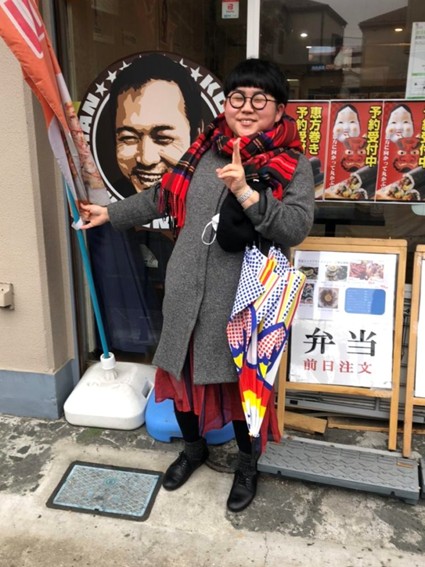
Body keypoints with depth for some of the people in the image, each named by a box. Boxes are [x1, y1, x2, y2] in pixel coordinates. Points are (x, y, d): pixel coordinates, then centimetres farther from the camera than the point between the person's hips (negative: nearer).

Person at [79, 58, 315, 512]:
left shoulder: (292, 165, -5)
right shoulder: (204, 150, 6)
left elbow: (296, 228, -18)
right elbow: (162, 196, 17)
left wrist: (245, 192, -27)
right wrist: (111, 213, 20)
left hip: (244, 299, -4)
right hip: (186, 292, 4)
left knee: (241, 382, 9)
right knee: (181, 369, 17)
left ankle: (247, 466, 38)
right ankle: (193, 447, 46)